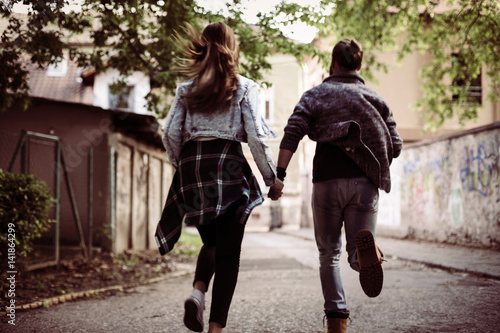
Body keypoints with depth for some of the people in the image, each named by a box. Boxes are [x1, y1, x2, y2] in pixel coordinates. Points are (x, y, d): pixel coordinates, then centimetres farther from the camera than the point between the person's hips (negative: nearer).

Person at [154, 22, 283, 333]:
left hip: (192, 165, 4)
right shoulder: (244, 87, 2)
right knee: (228, 251, 4)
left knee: (211, 242, 21)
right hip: (228, 166, -4)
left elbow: (171, 134, 5)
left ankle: (198, 292, -6)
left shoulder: (186, 89, 11)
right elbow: (256, 136, -4)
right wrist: (272, 177, 4)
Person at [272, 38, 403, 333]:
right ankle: (364, 248, -32)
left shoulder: (316, 95, 11)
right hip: (364, 183, 1)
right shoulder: (375, 99, 16)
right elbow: (395, 146, 10)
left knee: (329, 254, 13)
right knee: (358, 256, 4)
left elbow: (292, 134, -4)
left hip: (327, 180, -1)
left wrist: (279, 174, -7)